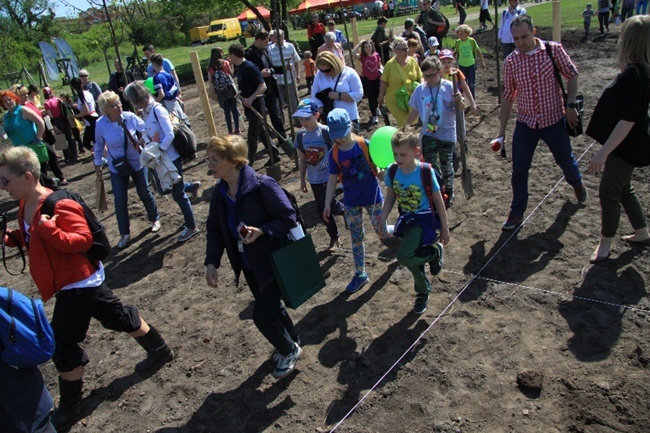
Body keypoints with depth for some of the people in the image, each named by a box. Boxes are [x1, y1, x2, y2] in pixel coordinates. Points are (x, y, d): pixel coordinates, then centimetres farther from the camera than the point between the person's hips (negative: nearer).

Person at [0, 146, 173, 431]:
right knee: (117, 316, 21)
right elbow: (31, 239, 17)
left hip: (78, 283, -10)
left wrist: (48, 229, -38)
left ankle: (70, 407, 19)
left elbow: (83, 240, -26)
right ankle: (159, 351, 39)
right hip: (83, 279, 10)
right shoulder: (26, 205, 4)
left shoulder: (59, 205, -26)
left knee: (63, 344, 0)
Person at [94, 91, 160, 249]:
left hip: (137, 163, 0)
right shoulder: (100, 124, -16)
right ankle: (124, 233, 20)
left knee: (144, 193, 14)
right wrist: (98, 164, 8)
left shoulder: (130, 117, -19)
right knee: (120, 200, 3)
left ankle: (154, 219, 41)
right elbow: (99, 145, 0)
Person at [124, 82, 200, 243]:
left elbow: (170, 135, -25)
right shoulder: (145, 112, 6)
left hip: (171, 157, -9)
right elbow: (148, 133, 11)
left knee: (178, 194, 1)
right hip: (160, 158, 9)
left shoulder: (157, 109, -19)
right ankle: (192, 186, 44)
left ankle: (191, 226, 16)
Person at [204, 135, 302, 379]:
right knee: (270, 305, 22)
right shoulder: (219, 192, -2)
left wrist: (261, 231, -33)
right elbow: (215, 229, 5)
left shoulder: (261, 185, -24)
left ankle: (289, 351, 27)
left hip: (272, 262, -7)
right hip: (248, 266, 7)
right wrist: (211, 262, -4)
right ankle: (292, 341, 49)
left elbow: (288, 217, -20)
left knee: (262, 315, -2)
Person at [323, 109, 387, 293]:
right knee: (356, 238, 10)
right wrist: (327, 204, -3)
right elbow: (332, 179, -2)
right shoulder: (334, 154, -9)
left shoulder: (365, 144, -17)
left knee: (382, 233, 10)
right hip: (351, 203, 3)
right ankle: (360, 274, 24)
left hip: (373, 198, -2)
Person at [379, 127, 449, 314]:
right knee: (413, 259, 17)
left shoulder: (425, 172, -21)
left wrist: (444, 228, -5)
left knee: (404, 257, -23)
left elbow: (438, 201, -11)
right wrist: (382, 221, -6)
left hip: (424, 220, -5)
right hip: (406, 220, 5)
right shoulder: (392, 172, -10)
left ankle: (435, 252, 7)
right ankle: (423, 293, 43)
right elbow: (390, 198, 3)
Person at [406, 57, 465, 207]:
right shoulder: (420, 89, -2)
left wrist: (459, 101, -29)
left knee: (446, 165, 11)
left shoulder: (449, 87, -11)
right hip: (428, 134, 3)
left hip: (447, 133, -2)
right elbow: (415, 111, 9)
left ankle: (449, 193, 31)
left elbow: (462, 108, -8)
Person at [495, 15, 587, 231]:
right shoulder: (510, 61, -4)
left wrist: (570, 105, -10)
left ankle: (576, 183, 53)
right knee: (519, 171, 1)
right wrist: (502, 130, 2)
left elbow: (572, 75, 0)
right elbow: (508, 96, 2)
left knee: (565, 160, 19)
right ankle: (517, 213, 18)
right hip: (525, 123, 1)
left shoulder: (554, 50, -10)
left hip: (554, 120, -1)